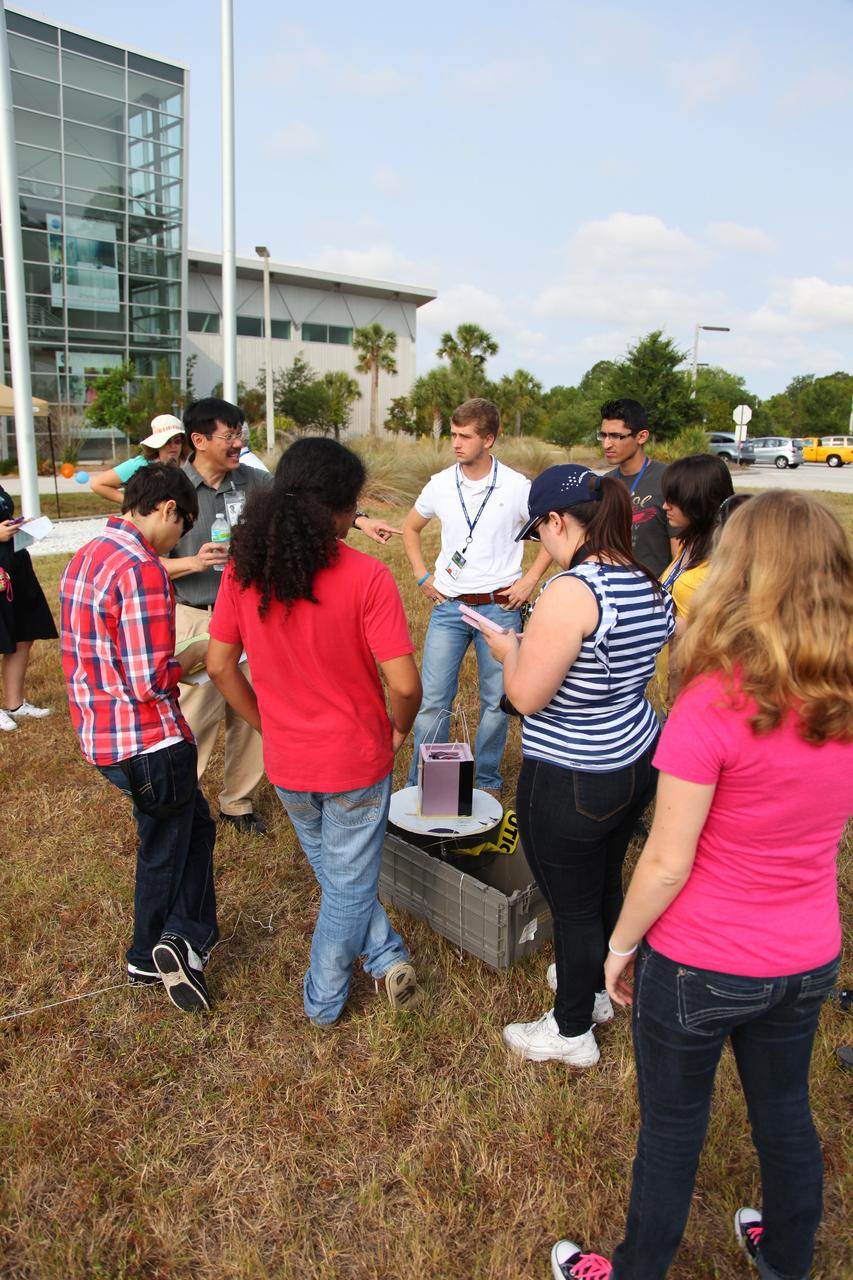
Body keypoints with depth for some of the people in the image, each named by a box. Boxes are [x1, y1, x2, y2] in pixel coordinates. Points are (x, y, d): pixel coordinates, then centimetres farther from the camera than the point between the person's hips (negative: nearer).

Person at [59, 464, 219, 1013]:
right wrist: (194, 657, -6)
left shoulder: (86, 558, 8)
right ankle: (168, 948, 23)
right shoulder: (142, 570, -22)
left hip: (101, 734, 9)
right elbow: (151, 683, -25)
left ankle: (186, 938, 26)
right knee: (165, 849, 12)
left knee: (195, 825, 21)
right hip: (148, 740, -9)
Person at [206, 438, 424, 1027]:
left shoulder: (244, 569, -9)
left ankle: (386, 957, 35)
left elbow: (220, 665, -2)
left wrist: (267, 725, 11)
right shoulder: (366, 577, -22)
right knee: (349, 885, 19)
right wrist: (399, 730, -2)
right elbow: (404, 683, -23)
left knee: (337, 874, 30)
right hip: (356, 761, -4)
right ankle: (324, 999, 36)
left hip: (286, 762, 4)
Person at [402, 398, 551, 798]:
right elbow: (410, 528, 18)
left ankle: (487, 781, 27)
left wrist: (528, 580, -2)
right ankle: (419, 787, 15)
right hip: (448, 606, 2)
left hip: (499, 606, -1)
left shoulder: (517, 487, -6)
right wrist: (422, 576, 8)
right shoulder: (440, 485, 1)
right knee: (433, 699, 2)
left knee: (496, 700, 8)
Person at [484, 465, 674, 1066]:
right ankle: (596, 988, 50)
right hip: (638, 762, 9)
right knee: (606, 883, 27)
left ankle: (572, 1031, 33)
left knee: (573, 906, 11)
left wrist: (509, 650, -3)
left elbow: (527, 696, -24)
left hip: (571, 784, -9)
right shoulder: (650, 584, 0)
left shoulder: (572, 590, -27)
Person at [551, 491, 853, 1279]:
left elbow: (668, 863, -21)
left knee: (673, 1126, 17)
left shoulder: (715, 704, -28)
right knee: (785, 1113, 28)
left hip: (702, 963, -5)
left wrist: (621, 945, -7)